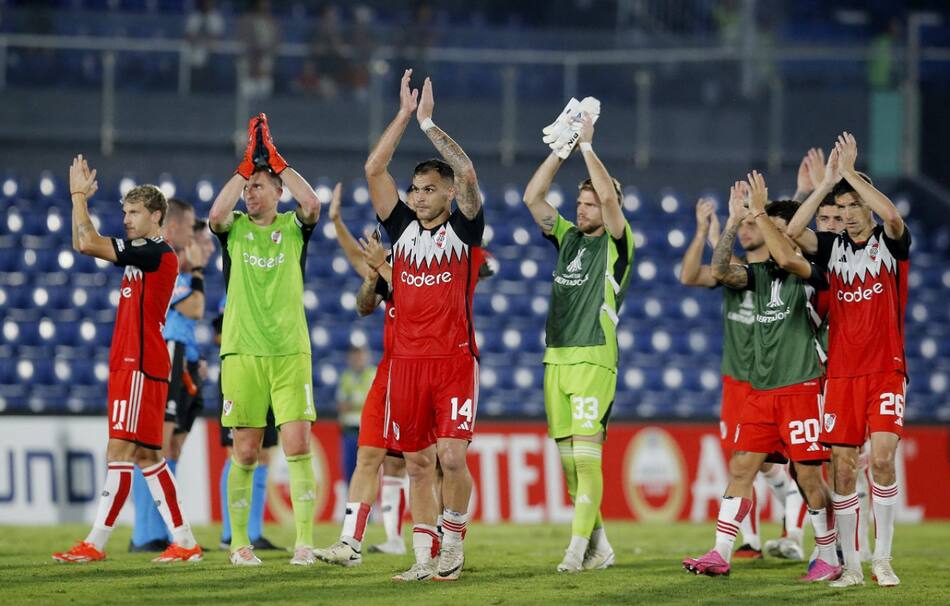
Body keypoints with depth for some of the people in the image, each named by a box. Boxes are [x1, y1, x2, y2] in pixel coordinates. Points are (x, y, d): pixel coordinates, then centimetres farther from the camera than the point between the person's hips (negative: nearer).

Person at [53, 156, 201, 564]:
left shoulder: (157, 253, -11)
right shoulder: (142, 254, 17)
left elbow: (87, 243, -16)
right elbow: (83, 244, 25)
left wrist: (79, 194, -5)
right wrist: (81, 197, 15)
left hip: (140, 366, -10)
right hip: (129, 363, 10)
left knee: (120, 452, -10)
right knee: (146, 455, 8)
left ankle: (95, 544, -12)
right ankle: (185, 543, 9)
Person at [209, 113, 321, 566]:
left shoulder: (293, 227, 7)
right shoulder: (233, 228, 8)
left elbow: (311, 204, -14)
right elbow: (216, 213, -15)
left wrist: (274, 158, -10)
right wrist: (247, 163, -11)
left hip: (291, 351, 0)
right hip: (242, 353, 0)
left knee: (298, 446, -7)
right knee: (245, 452, 2)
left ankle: (305, 541, -6)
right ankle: (240, 542, 9)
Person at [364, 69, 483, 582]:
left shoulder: (464, 229, 2)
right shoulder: (402, 228, 11)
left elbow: (467, 172, -13)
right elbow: (373, 169, 3)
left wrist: (427, 121, -7)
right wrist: (404, 115, 1)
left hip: (455, 359, -4)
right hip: (407, 361, 4)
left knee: (452, 457, -13)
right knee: (417, 464, 5)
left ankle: (453, 542, 6)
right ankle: (425, 557, 10)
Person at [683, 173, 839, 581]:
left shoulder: (811, 273, -5)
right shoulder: (760, 273, 12)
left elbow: (786, 258, -27)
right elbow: (721, 271, -3)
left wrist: (759, 214, -18)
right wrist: (734, 223, -10)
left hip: (800, 388, -6)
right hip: (760, 390, 6)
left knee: (808, 476, -4)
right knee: (740, 468, 1)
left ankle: (829, 559, 7)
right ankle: (720, 555, 1)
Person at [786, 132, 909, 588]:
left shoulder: (890, 242, 1)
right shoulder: (832, 247, 9)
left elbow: (891, 214, -22)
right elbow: (792, 231, -9)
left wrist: (850, 173, -17)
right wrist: (828, 182, -13)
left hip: (885, 370, -3)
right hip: (841, 373, 3)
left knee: (882, 456, -16)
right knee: (842, 465, -1)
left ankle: (883, 558, -7)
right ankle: (850, 564, 4)